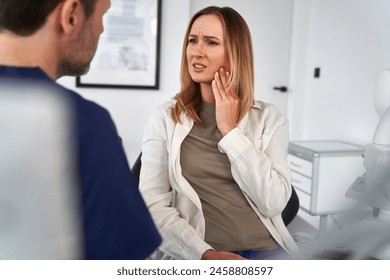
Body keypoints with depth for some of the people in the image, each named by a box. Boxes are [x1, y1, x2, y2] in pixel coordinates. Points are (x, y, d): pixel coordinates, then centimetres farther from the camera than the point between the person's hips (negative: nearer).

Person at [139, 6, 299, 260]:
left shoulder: (269, 118, 5)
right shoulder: (164, 119, 3)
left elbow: (274, 202, -6)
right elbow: (153, 205, -4)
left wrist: (230, 131, -6)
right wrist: (205, 254, -16)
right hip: (192, 256, 0)